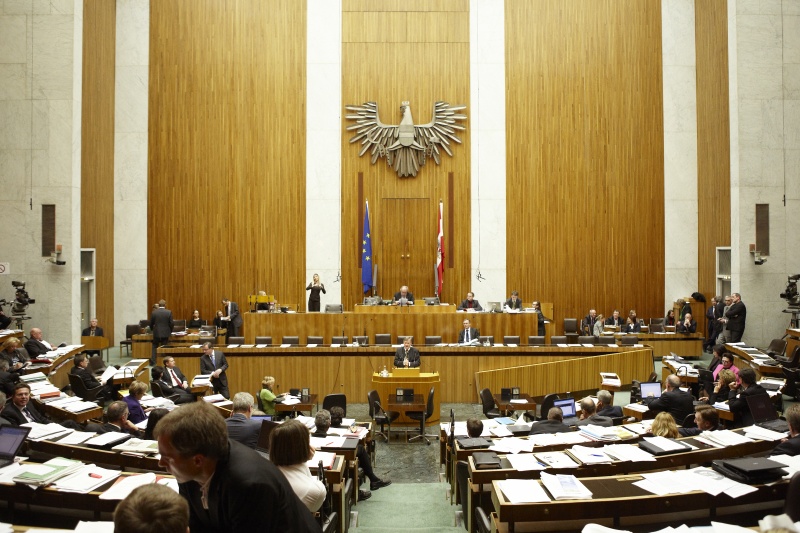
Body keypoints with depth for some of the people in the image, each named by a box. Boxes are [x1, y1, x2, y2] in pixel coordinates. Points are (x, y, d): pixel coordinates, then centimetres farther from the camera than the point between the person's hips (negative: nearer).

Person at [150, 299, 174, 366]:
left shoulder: (154, 312, -4)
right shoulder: (169, 312, -8)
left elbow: (151, 323, 4)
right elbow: (171, 323, -6)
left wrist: (152, 330, 24)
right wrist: (170, 331, 12)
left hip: (156, 333, 1)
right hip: (165, 333, -1)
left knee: (155, 347, 15)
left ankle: (153, 362, 8)